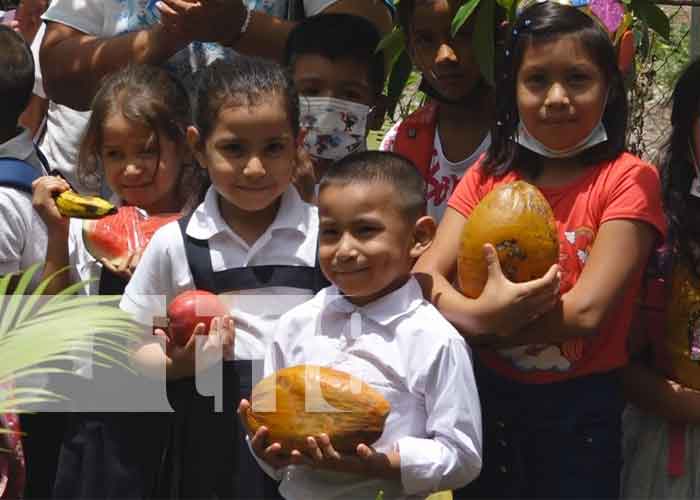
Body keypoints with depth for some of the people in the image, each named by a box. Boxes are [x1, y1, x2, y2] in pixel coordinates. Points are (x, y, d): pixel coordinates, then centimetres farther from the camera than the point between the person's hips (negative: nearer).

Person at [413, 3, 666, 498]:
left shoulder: (627, 179, -10)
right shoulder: (488, 175, 3)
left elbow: (586, 310, -19)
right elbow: (425, 277, -8)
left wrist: (487, 324, -13)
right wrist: (484, 316, -26)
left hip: (580, 410, -3)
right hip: (488, 398, 4)